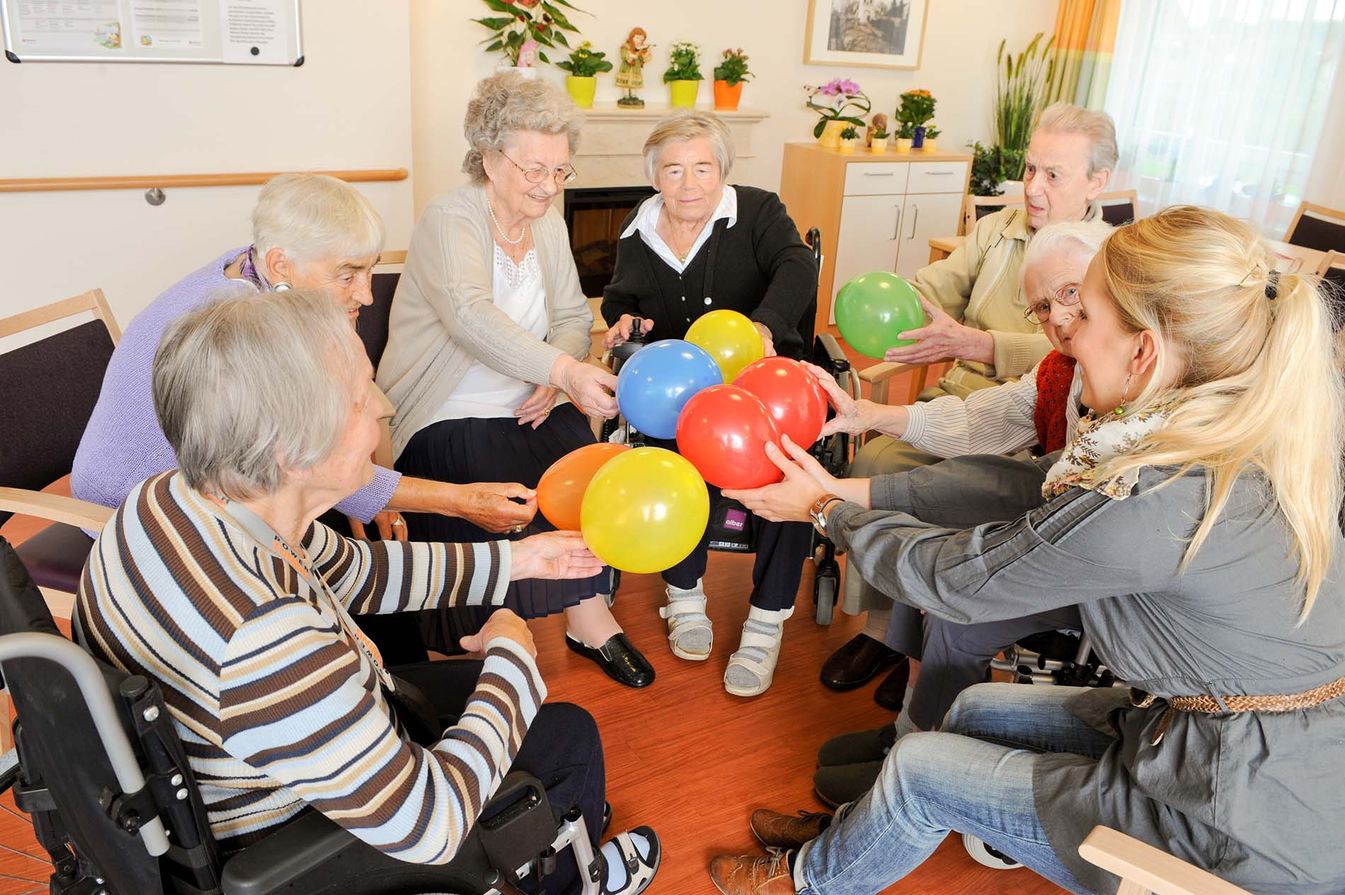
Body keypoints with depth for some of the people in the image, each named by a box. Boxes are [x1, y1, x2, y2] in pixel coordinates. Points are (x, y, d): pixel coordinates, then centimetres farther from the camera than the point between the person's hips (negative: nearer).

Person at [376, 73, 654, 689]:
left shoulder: (548, 224, 9)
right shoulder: (448, 221, -14)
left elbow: (573, 317, 8)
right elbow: (473, 317, -33)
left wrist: (556, 377, -15)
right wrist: (564, 370, -48)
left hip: (528, 407, 6)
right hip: (448, 421, -5)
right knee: (518, 498, -28)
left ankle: (589, 612, -4)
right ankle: (586, 613, -8)